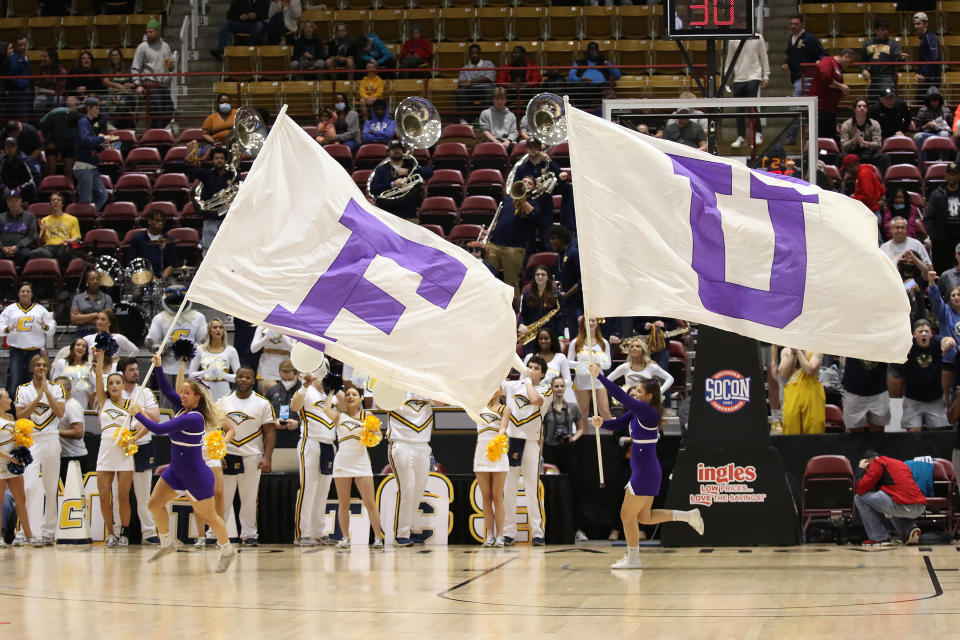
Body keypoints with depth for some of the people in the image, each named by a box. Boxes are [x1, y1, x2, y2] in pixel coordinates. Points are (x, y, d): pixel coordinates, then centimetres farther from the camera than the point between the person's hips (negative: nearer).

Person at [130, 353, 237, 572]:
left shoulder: (193, 418, -25)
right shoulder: (183, 408, 1)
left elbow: (159, 429, -27)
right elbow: (166, 390, 10)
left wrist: (137, 414, -18)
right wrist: (158, 367, -3)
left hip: (196, 475, -9)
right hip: (176, 470, 9)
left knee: (208, 516, 4)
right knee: (155, 504, 5)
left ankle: (228, 551, 21)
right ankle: (167, 544, 21)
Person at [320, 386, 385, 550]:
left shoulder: (366, 416, 8)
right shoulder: (339, 416, 6)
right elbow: (326, 409, -14)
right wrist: (332, 392, -2)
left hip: (361, 461, 0)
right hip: (342, 461, 0)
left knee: (370, 502, -6)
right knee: (343, 504, 2)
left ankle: (378, 537, -5)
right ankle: (345, 538, 7)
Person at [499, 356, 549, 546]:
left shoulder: (545, 390, 6)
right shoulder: (513, 386, 15)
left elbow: (536, 399, -15)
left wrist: (528, 380, -3)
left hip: (531, 442, -3)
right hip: (510, 439, 3)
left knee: (532, 489, -8)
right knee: (508, 488, 1)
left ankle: (537, 532, -7)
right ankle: (508, 532, 5)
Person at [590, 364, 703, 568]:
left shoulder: (648, 413, -19)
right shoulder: (636, 413, 9)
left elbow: (621, 396, -26)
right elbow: (617, 424, 10)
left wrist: (599, 376, -27)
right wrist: (601, 422, -12)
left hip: (645, 473, -10)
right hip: (642, 472, 10)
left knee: (627, 516, 1)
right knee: (644, 517, 17)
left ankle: (633, 559, 12)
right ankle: (688, 516, 17)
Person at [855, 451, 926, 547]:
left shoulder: (878, 463, 4)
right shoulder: (899, 463, 29)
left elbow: (860, 489, -1)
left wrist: (861, 469, 13)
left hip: (905, 506, -8)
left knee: (860, 498, 4)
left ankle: (879, 538, 5)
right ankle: (910, 528, 16)